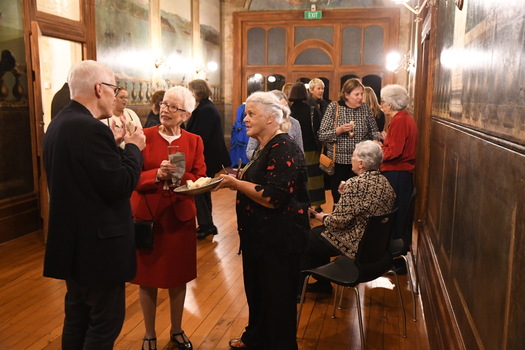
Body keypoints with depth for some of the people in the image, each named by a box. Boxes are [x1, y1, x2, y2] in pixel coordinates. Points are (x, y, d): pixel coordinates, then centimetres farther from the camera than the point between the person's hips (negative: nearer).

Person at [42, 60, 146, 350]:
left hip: (72, 240, 10)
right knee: (105, 321, 6)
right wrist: (133, 148, -8)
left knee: (77, 316, 23)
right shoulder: (91, 128, -24)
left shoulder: (59, 123, 7)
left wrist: (112, 144, 10)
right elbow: (121, 186, -23)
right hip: (97, 243, -10)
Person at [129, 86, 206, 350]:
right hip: (147, 216, -2)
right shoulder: (144, 137, -5)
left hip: (180, 217, 2)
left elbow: (200, 179, -3)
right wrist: (156, 174, -26)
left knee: (179, 277, 14)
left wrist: (180, 175, -21)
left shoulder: (194, 141, 2)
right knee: (147, 278, 10)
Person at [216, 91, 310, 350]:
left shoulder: (283, 149, -20)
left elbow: (273, 198, -27)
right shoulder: (267, 147, 11)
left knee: (276, 298, 6)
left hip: (278, 240, -10)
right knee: (256, 290, 23)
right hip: (261, 236, 10)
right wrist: (236, 181, 7)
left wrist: (236, 183, -18)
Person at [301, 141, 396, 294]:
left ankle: (299, 286, 24)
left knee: (308, 239, 8)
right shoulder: (385, 182, 3)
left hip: (355, 244, -9)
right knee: (318, 231, 23)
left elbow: (340, 220, -23)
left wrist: (324, 218, -3)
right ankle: (322, 284, 31)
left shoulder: (355, 183, -24)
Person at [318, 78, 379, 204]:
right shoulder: (334, 107, -2)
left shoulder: (365, 108, 5)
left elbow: (373, 132, 10)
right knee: (338, 199, 7)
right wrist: (339, 130, -18)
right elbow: (322, 135, -4)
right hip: (338, 162, -2)